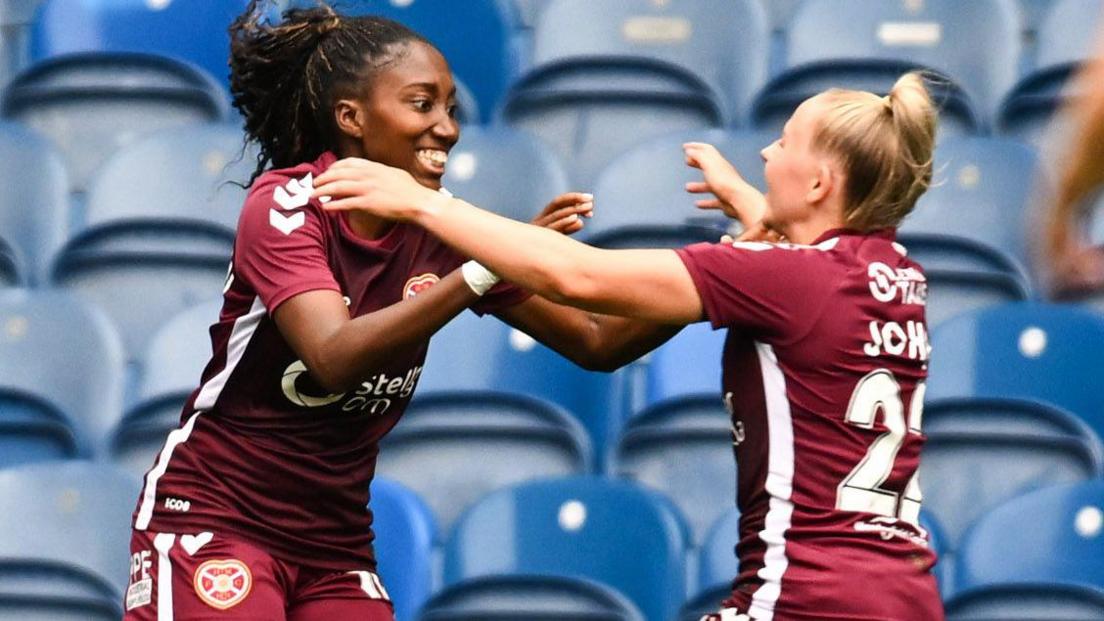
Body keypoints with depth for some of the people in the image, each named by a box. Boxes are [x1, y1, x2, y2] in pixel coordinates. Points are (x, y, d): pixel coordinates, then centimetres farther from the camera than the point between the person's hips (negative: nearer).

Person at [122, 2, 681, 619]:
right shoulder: (285, 205, -15)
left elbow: (595, 341, 1)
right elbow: (334, 358, -32)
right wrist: (484, 269, -40)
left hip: (336, 542, 5)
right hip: (213, 516, -5)